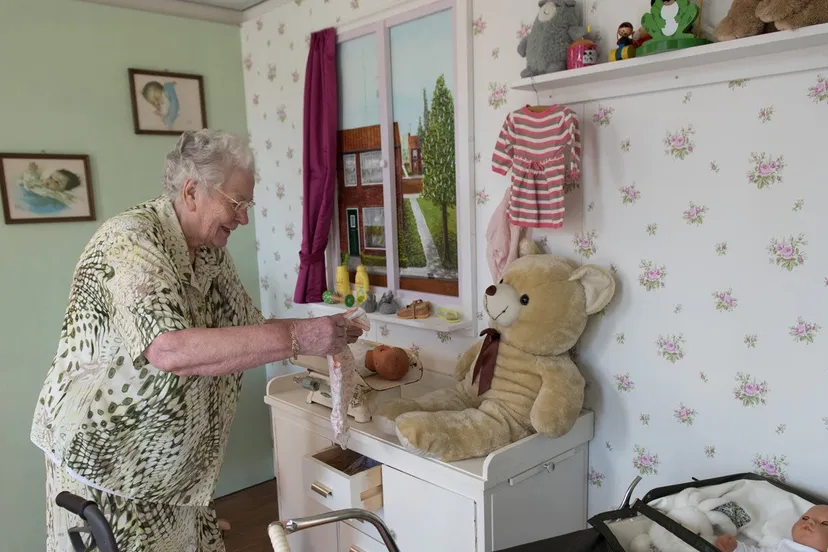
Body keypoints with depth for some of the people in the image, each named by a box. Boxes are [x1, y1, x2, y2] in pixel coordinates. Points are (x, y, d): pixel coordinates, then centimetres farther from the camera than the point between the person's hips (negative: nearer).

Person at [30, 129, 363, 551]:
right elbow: (170, 350, -36)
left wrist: (321, 337, -7)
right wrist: (295, 338, -35)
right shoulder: (130, 240, -23)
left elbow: (249, 327, 10)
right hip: (103, 456, -7)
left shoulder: (211, 252, 2)